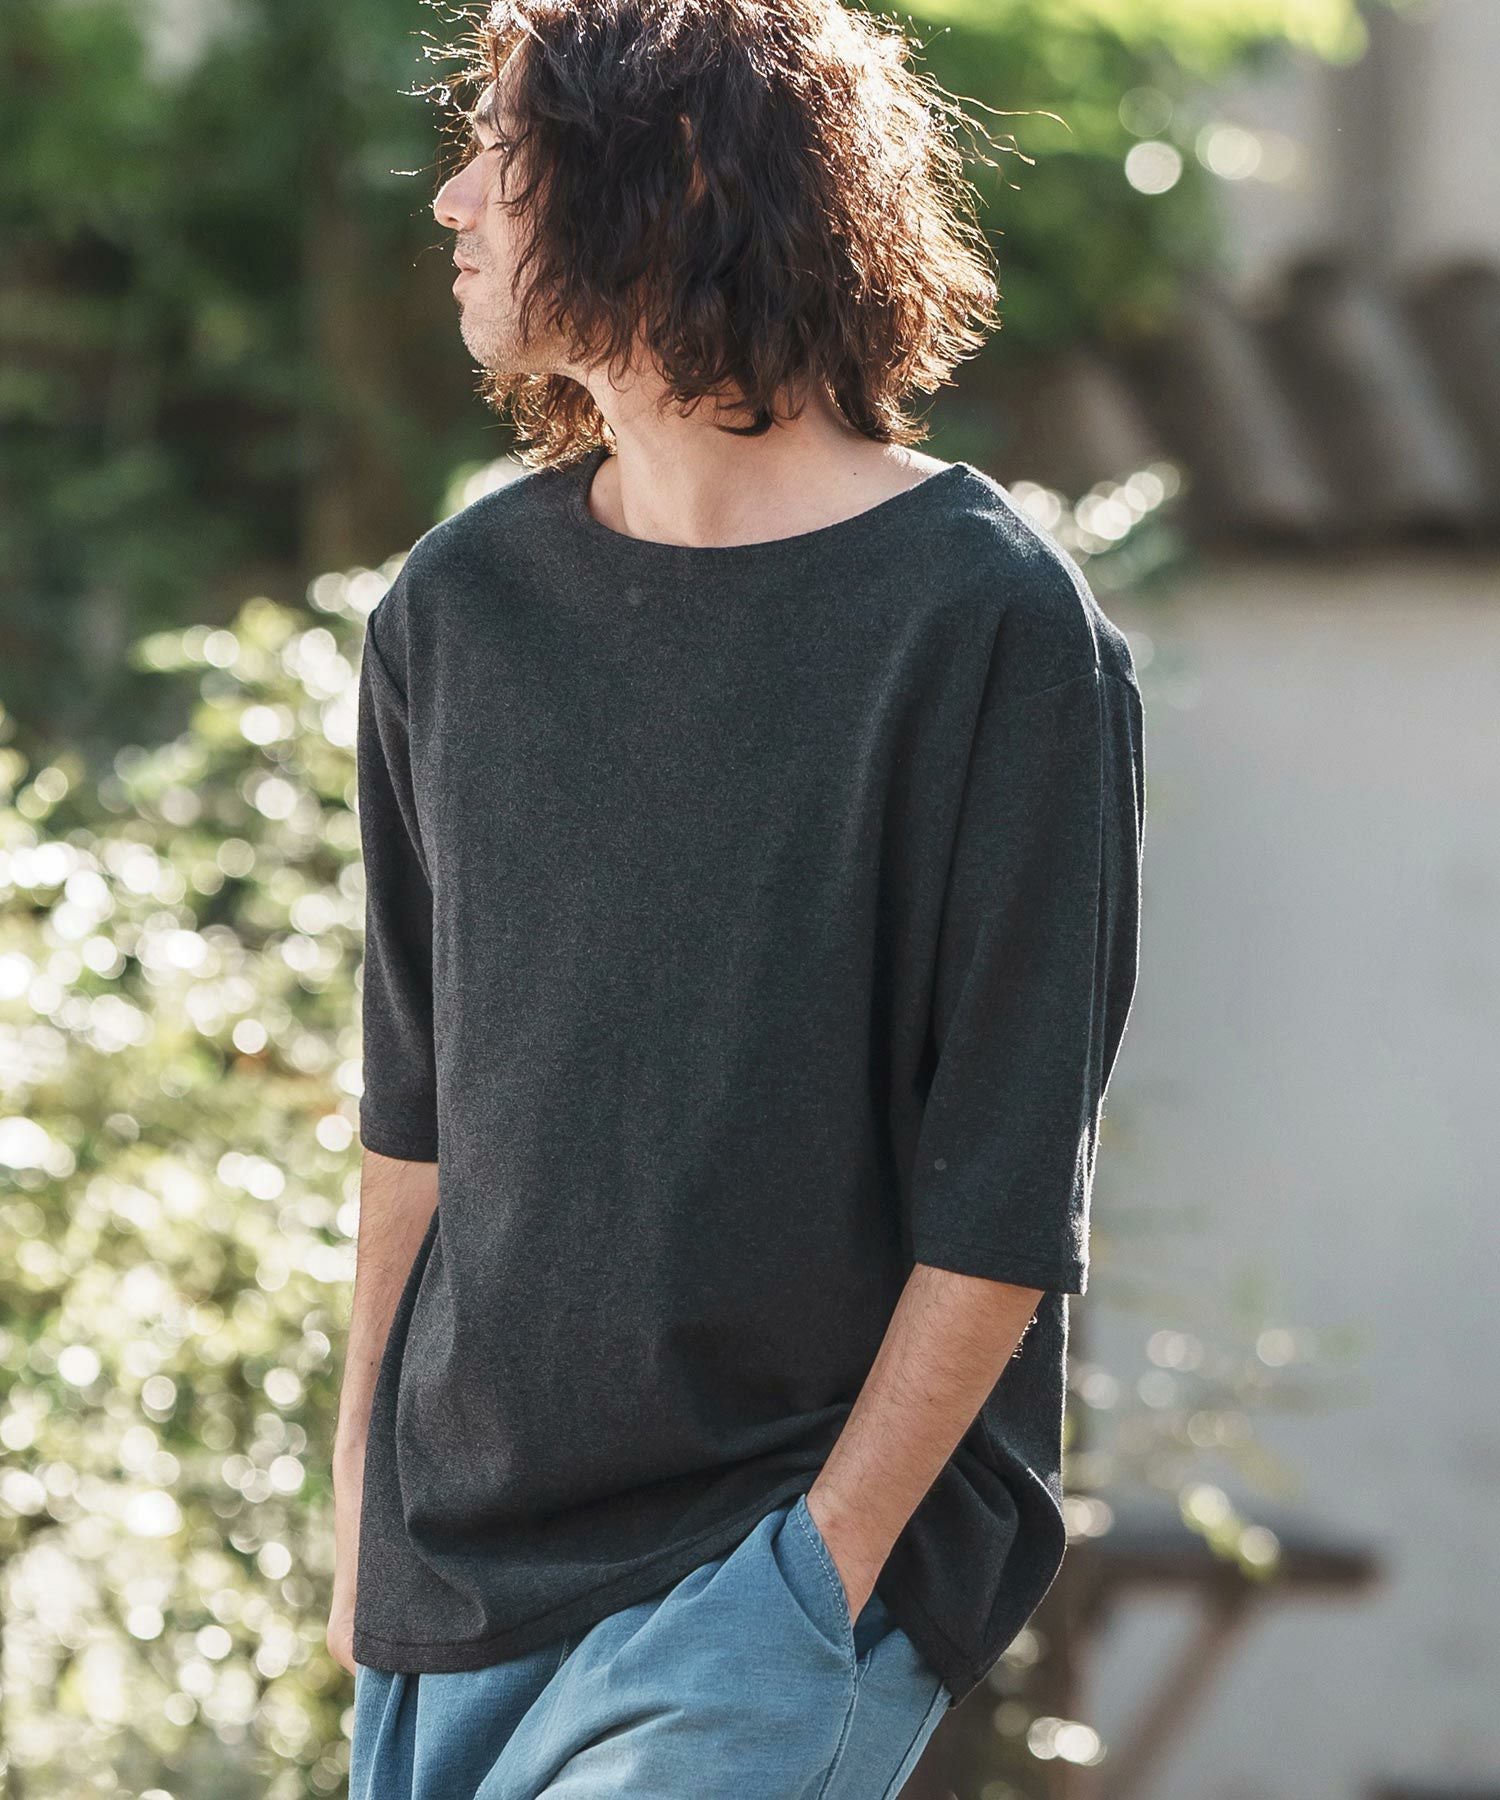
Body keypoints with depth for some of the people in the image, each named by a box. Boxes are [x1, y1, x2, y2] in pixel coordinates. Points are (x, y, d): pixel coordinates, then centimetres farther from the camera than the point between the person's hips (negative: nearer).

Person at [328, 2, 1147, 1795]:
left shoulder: (987, 622, -10)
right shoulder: (458, 603, 6)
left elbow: (1005, 1199, -11)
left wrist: (820, 1573, -13)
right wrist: (366, 1511, 10)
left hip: (799, 1532, -5)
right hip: (460, 1562, 6)